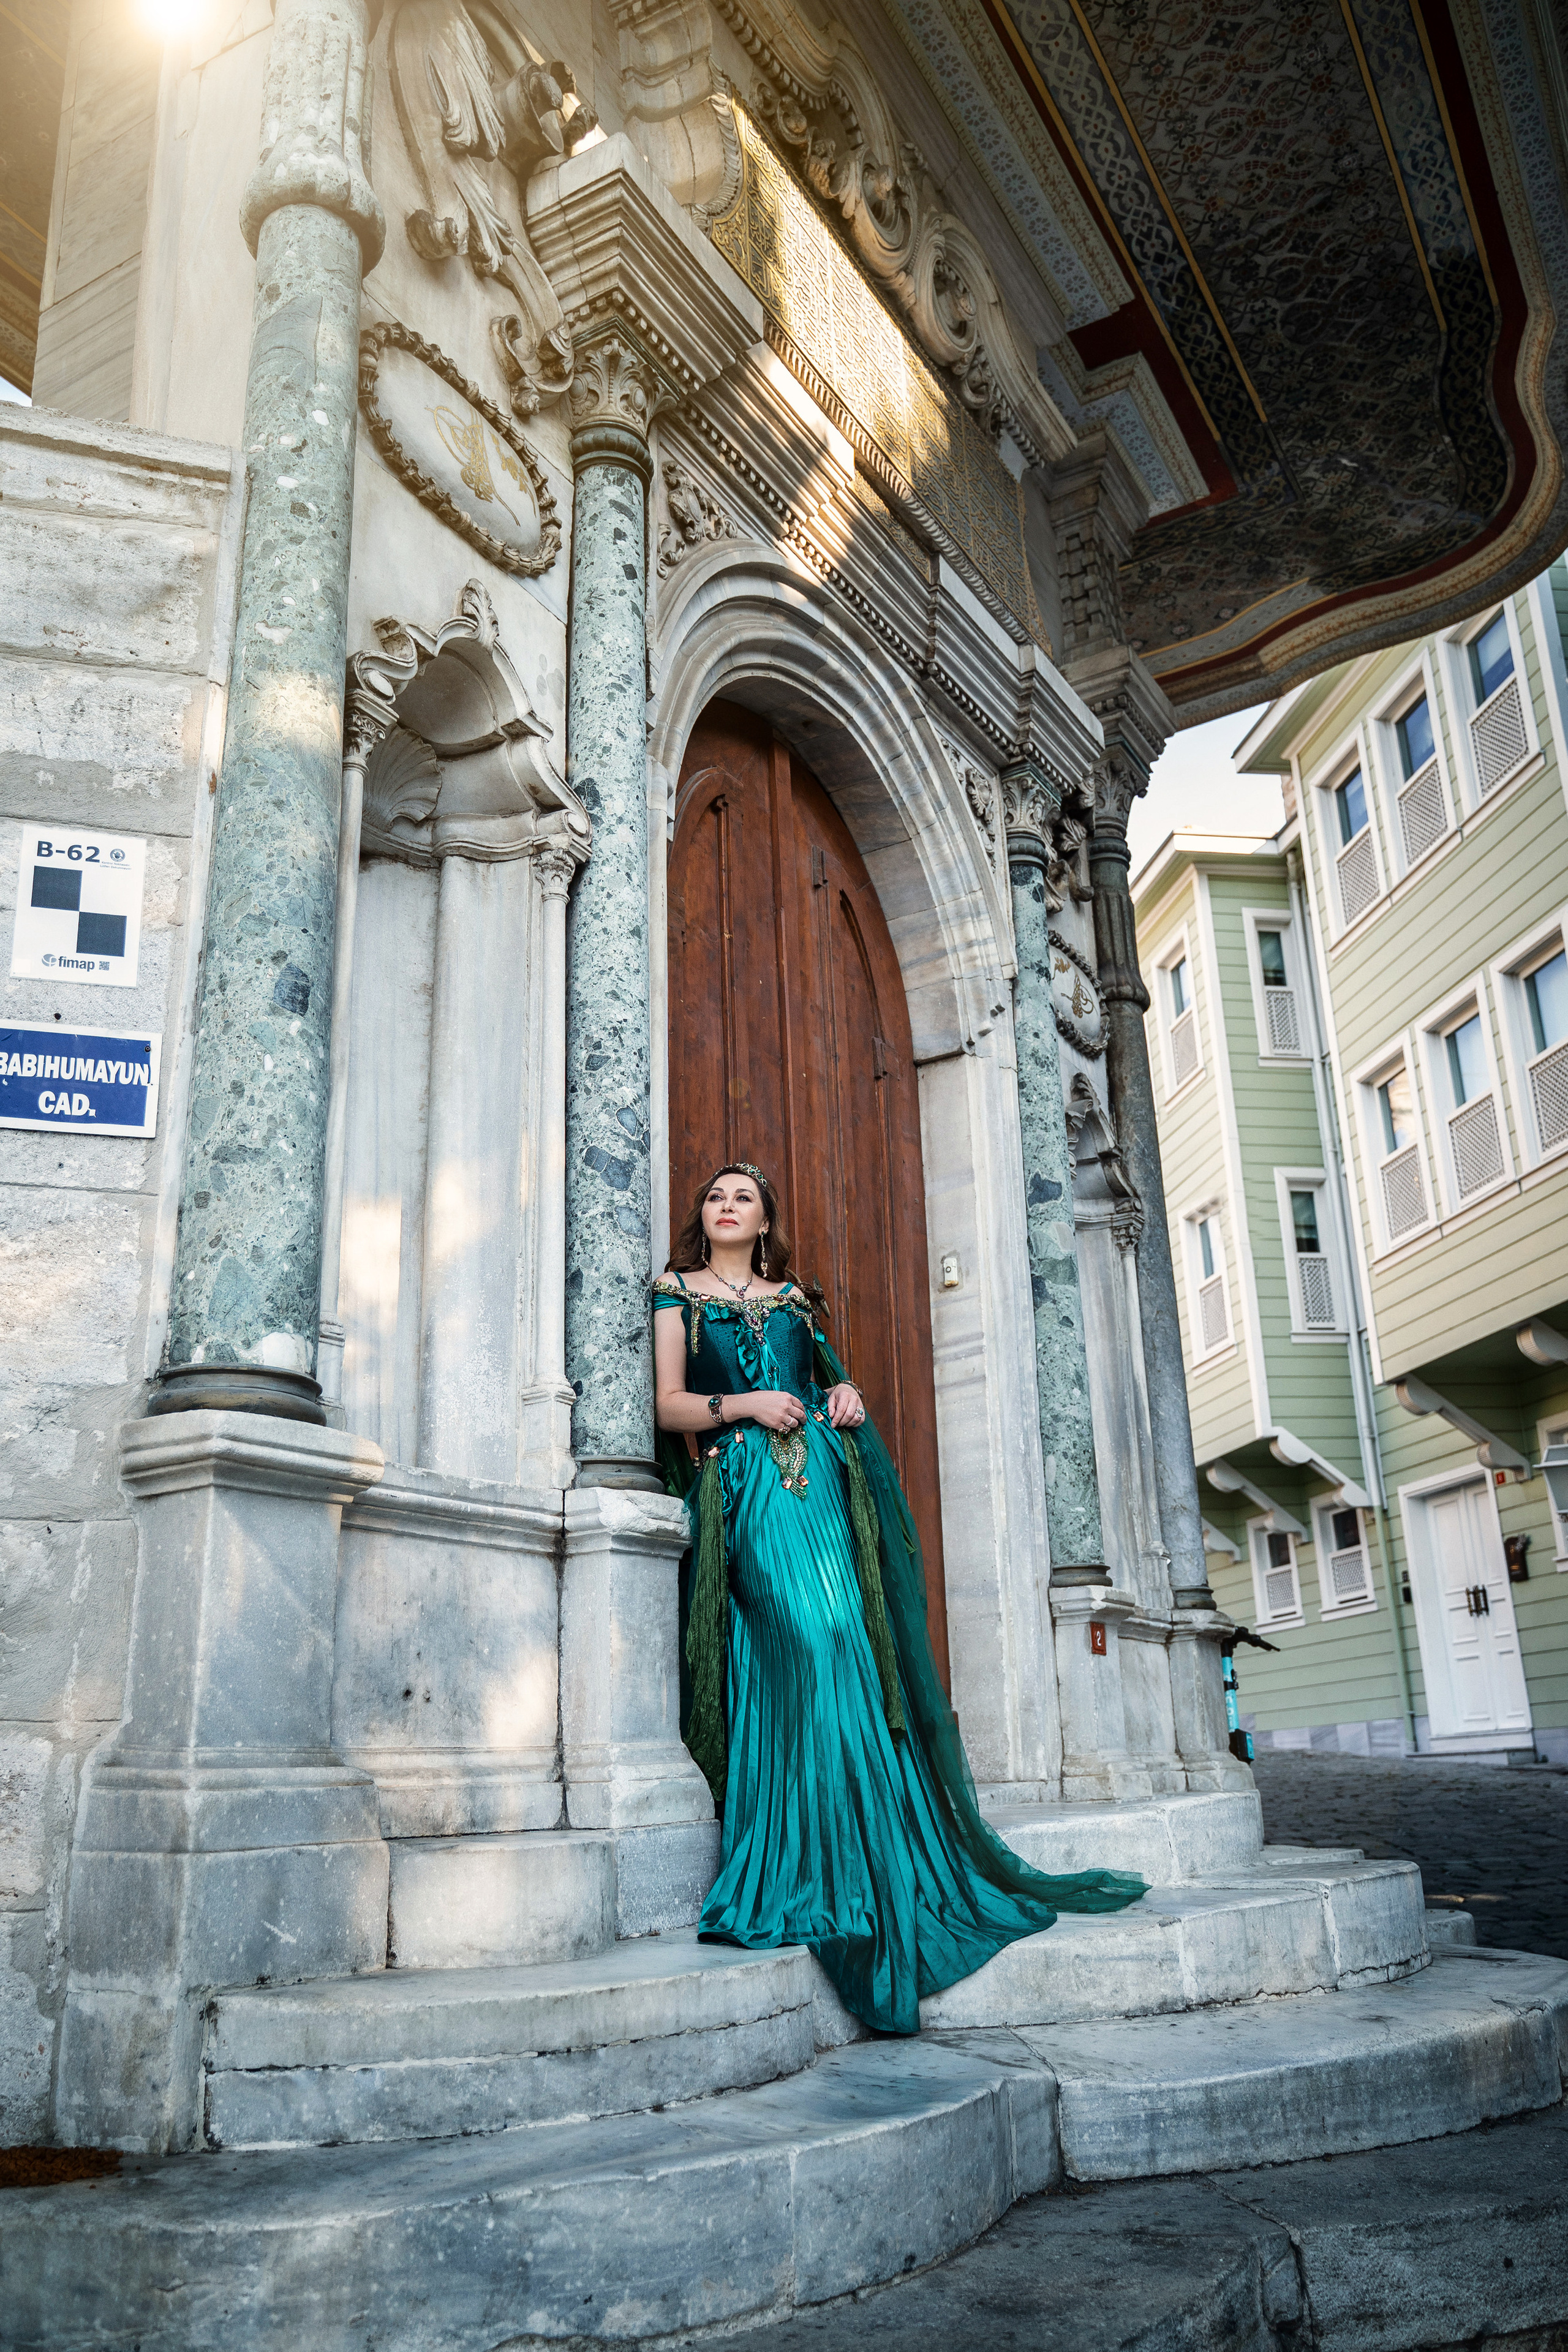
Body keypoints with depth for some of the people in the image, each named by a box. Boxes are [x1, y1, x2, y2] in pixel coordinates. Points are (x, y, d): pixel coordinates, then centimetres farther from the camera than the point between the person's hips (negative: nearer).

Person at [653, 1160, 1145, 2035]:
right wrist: (743, 1405, -10)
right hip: (742, 1485, -4)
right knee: (814, 1642, -21)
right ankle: (820, 1877, -16)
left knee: (848, 1651, -8)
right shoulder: (679, 1295, 13)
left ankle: (866, 1864, -2)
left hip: (818, 1477, 4)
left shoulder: (794, 1299, 24)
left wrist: (843, 1397, 7)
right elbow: (670, 1406, 4)